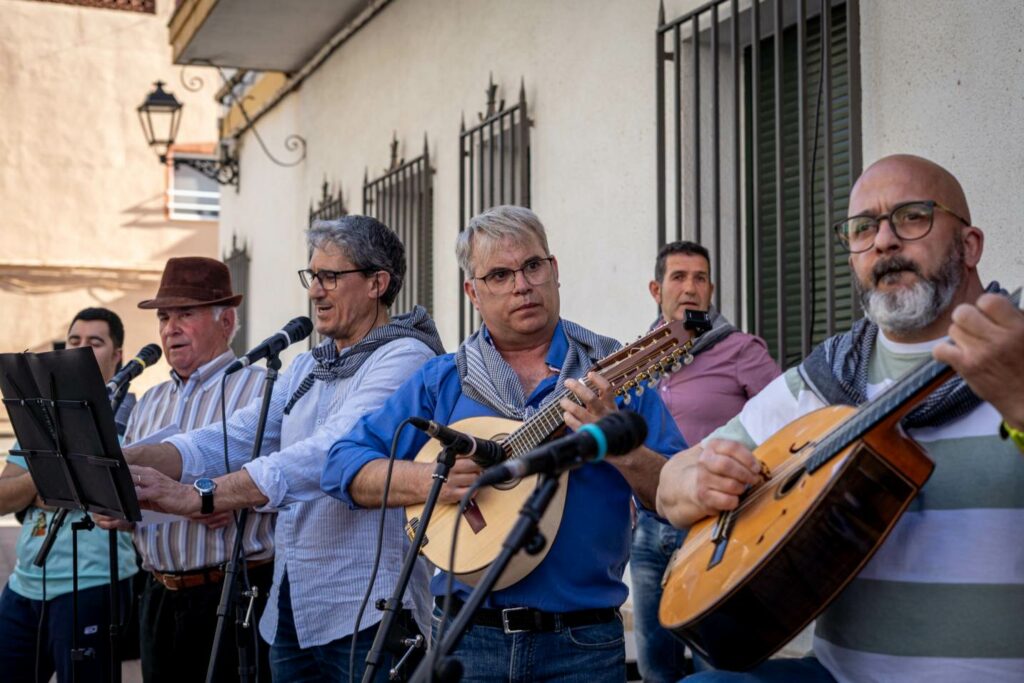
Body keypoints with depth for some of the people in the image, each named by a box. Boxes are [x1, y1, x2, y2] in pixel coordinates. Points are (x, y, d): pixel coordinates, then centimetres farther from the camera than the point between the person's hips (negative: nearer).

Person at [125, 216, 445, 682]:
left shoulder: (406, 359, -12)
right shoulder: (309, 367, 14)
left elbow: (328, 455, -26)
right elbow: (236, 437, 4)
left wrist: (196, 498, -32)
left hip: (366, 614, -7)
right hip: (290, 609, 7)